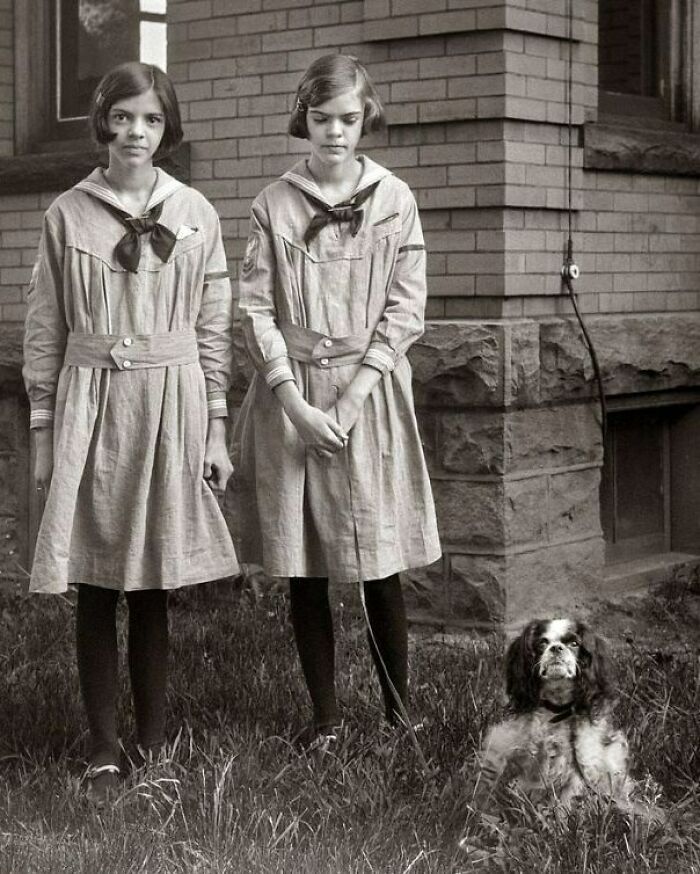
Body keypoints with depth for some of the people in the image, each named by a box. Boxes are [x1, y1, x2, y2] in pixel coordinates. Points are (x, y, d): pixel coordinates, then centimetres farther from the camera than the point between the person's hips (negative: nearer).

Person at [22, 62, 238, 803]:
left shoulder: (195, 214, 5)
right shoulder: (67, 214, 2)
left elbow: (213, 328, 7)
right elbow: (44, 330, 4)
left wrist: (215, 427, 3)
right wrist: (43, 429, 1)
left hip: (169, 406, 1)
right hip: (89, 404, 0)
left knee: (152, 587, 6)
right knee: (95, 589, 2)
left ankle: (153, 745, 17)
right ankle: (103, 753, 11)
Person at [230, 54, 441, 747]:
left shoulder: (395, 200, 3)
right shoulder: (273, 204, 3)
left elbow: (405, 308, -1)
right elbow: (255, 308, -1)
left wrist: (352, 397, -10)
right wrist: (297, 404, -11)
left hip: (368, 391, -1)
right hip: (289, 396, 1)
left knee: (379, 566, 1)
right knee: (303, 570, 5)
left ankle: (400, 713, 11)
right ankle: (324, 715, 15)